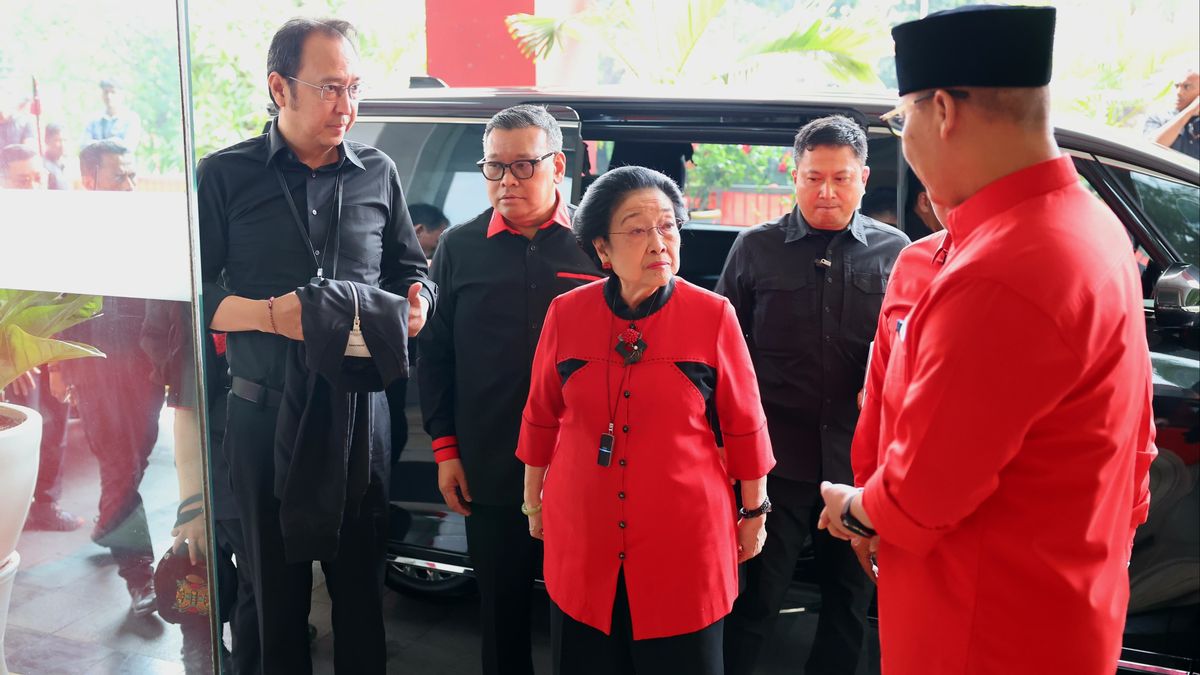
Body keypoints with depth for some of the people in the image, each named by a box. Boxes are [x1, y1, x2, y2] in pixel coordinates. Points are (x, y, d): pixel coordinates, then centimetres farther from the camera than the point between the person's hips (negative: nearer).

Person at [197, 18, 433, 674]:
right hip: (263, 414, -1)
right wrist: (270, 314, -18)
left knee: (361, 584, 9)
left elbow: (410, 270, 17)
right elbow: (194, 294, -2)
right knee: (276, 585, 10)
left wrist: (416, 302, -4)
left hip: (359, 410, 2)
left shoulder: (378, 173, 8)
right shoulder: (225, 175, 0)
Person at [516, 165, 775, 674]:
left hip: (684, 539, -2)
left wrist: (754, 512, 5)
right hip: (582, 539, 2)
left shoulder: (713, 315, -9)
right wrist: (533, 501, 15)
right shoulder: (566, 313, -3)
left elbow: (743, 426, -1)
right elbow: (542, 417, 8)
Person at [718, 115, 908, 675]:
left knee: (851, 598, 15)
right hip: (776, 456, -1)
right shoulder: (756, 248, 3)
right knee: (757, 598, 4)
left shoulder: (895, 251, 4)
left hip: (861, 458, 2)